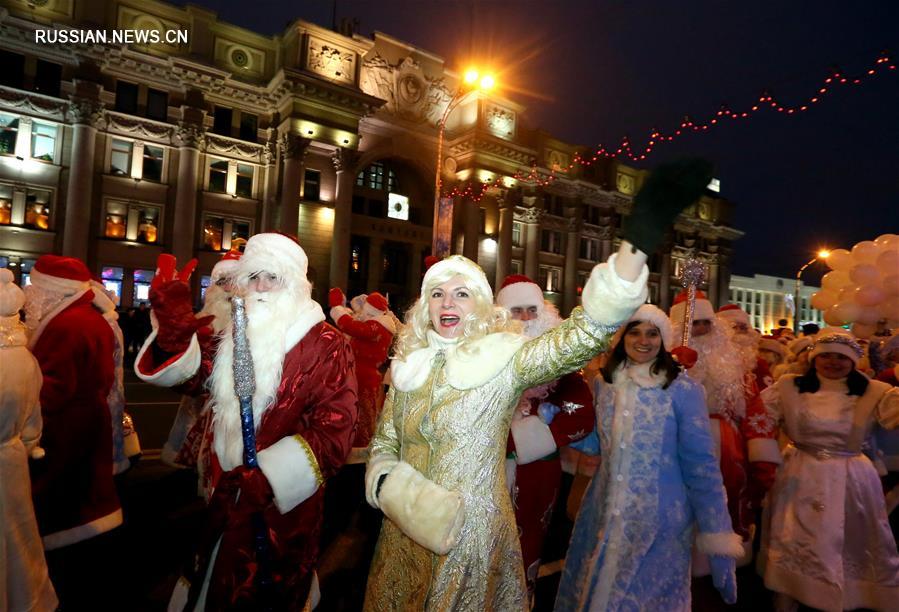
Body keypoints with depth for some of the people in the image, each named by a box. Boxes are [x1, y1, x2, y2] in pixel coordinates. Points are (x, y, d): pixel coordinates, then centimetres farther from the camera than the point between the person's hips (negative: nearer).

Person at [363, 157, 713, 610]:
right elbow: (383, 445, 7)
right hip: (405, 535, 4)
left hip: (473, 539, -3)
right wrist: (391, 490, -14)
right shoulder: (408, 363, 0)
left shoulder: (505, 357, -13)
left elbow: (583, 334, -28)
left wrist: (637, 242, -39)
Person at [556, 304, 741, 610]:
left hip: (660, 515, -4)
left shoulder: (683, 389, -12)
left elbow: (700, 462, -10)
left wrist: (715, 529, -9)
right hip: (604, 512, 4)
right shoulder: (603, 383, 0)